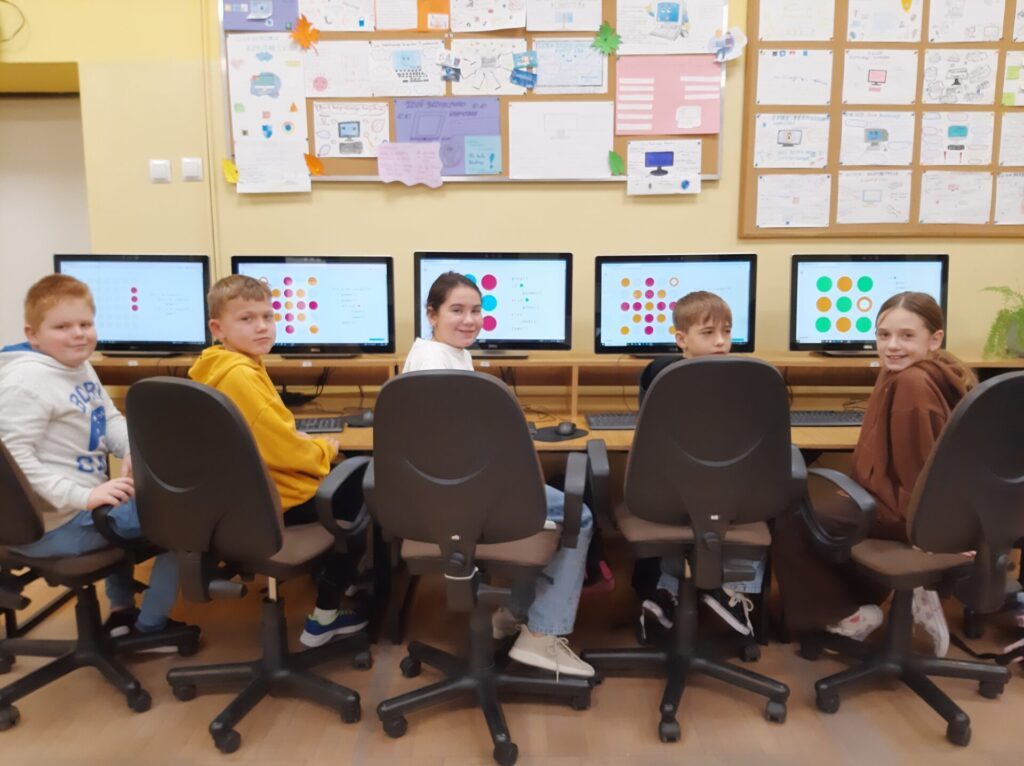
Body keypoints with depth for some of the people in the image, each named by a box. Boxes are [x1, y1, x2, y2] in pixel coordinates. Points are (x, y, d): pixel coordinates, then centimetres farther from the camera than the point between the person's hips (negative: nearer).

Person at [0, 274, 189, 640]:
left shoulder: (80, 367, 9)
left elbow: (111, 419, 13)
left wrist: (134, 451, -9)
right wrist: (81, 497, -35)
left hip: (83, 504, 11)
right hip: (53, 524, -11)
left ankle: (121, 610, 41)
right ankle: (149, 627, 10)